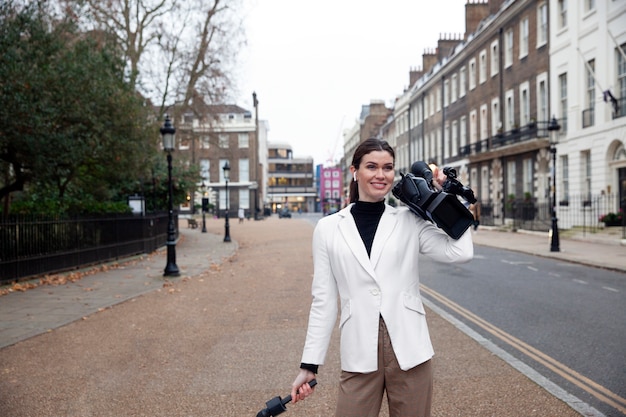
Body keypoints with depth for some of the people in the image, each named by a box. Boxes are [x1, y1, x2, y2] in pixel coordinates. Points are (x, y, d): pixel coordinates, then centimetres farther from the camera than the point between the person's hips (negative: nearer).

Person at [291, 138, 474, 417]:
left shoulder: (410, 221, 4)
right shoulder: (328, 228, 4)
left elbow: (461, 252, -11)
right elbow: (324, 300, 5)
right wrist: (309, 365, 3)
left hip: (409, 349, 1)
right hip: (359, 354, 0)